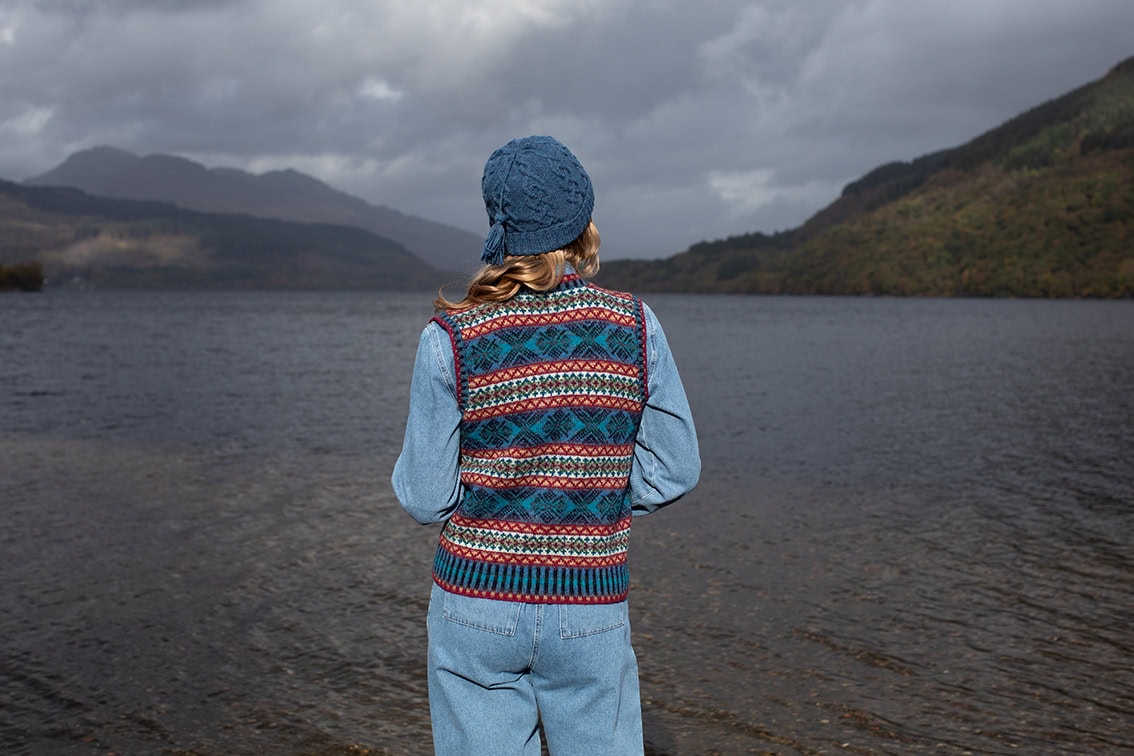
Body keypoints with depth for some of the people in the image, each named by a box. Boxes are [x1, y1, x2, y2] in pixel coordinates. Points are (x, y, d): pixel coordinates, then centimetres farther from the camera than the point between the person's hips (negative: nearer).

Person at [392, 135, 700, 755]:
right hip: (591, 614, 1)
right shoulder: (633, 326, -5)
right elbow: (675, 470, -1)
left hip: (476, 605, 0)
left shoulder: (450, 339, -10)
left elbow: (424, 498, -6)